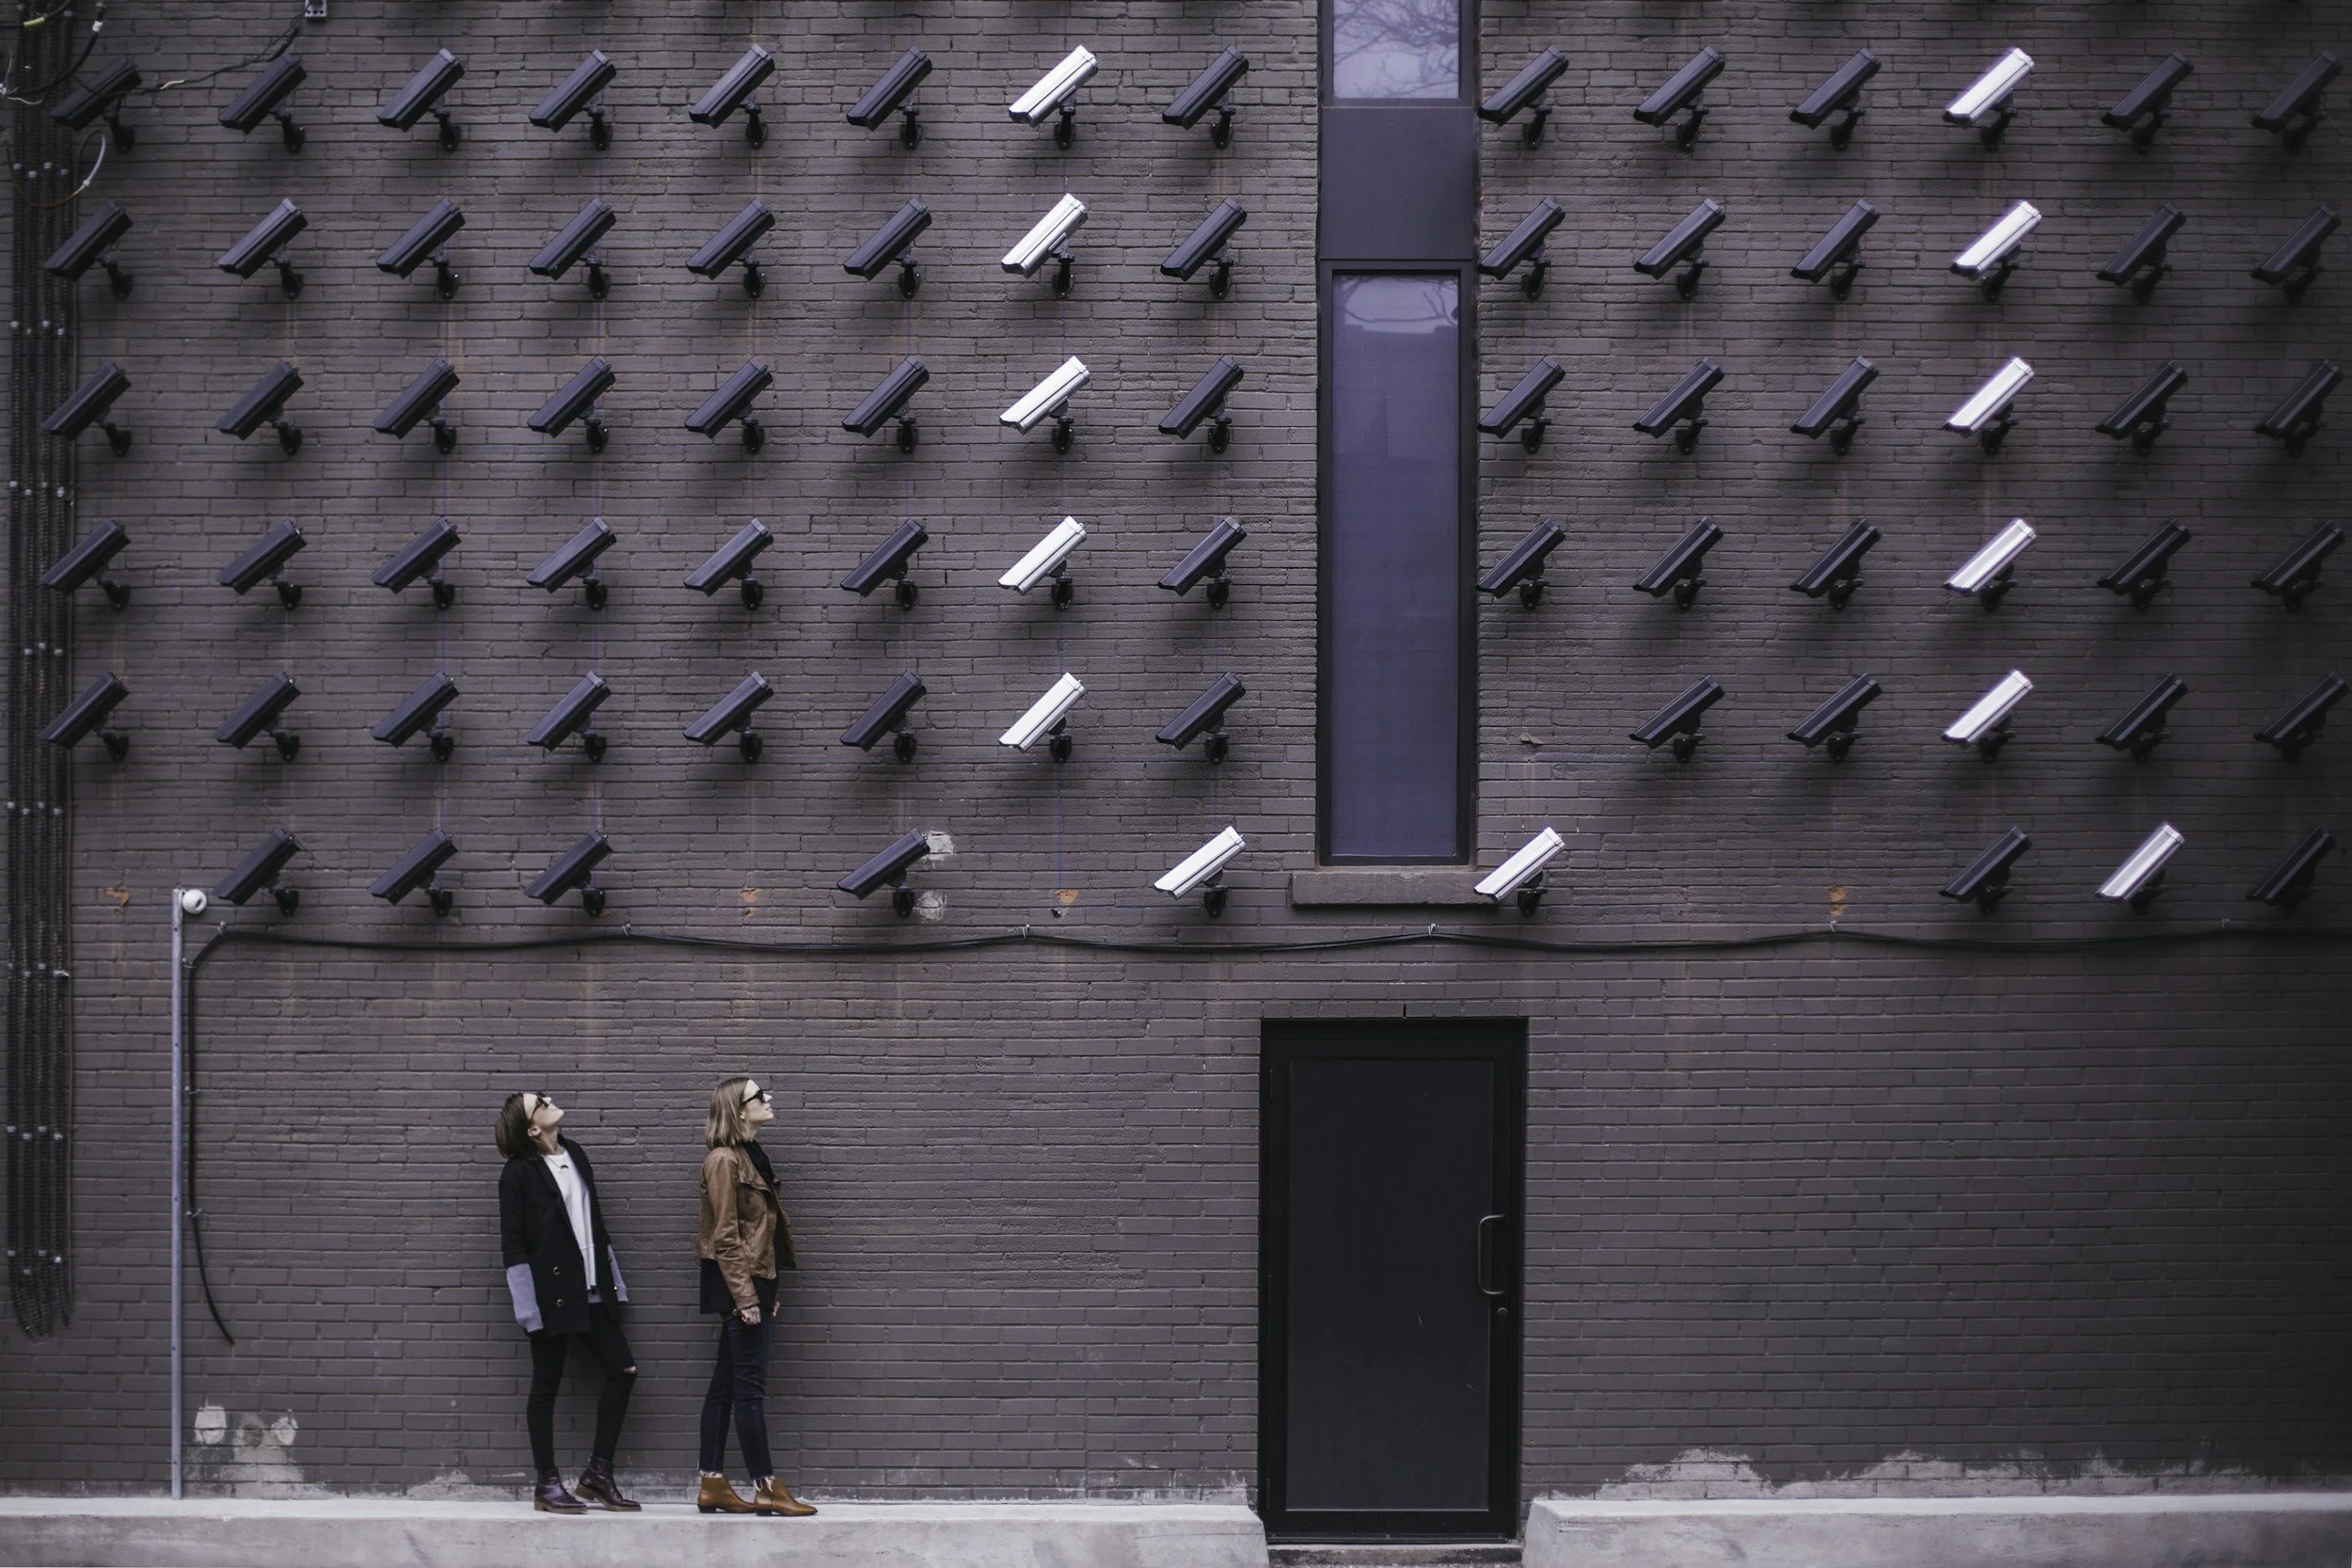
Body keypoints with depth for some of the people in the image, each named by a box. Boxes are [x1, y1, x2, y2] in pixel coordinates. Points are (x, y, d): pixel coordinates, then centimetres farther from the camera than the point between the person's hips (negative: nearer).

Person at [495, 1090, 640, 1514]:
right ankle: (548, 1485, 9)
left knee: (622, 1371, 3)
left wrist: (612, 1280, 15)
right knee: (546, 1386, 2)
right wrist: (527, 1303, -15)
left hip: (592, 1289, 7)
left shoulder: (575, 1155, 11)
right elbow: (512, 1243, -10)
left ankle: (598, 1473, 12)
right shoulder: (519, 1173, -9)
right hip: (552, 1295, -7)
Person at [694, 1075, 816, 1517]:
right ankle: (766, 1488, -4)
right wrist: (745, 1296, -19)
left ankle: (713, 1485, 12)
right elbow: (725, 1236, -16)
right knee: (749, 1385, -6)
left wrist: (767, 1292, 17)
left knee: (726, 1384, 9)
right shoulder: (724, 1160, -13)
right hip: (739, 1281, -10)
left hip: (755, 1280, 10)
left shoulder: (750, 1156, 16)